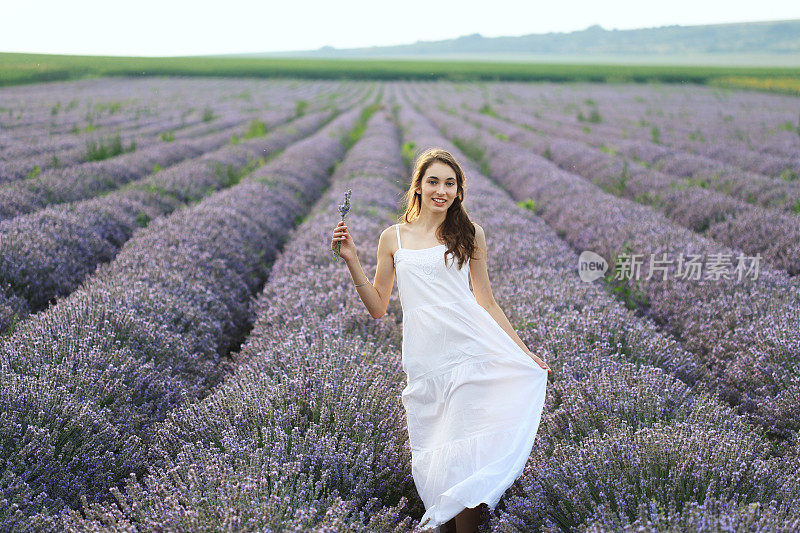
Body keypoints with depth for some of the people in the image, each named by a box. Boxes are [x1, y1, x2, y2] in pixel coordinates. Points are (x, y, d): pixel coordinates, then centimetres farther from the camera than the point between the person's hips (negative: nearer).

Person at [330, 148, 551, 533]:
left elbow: (486, 303, 13)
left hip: (471, 346, -1)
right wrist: (351, 259, 1)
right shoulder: (393, 238, 10)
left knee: (465, 449, -9)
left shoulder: (469, 234, 9)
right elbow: (378, 307, 11)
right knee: (436, 457, 2)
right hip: (424, 360, 1)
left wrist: (524, 352, 10)